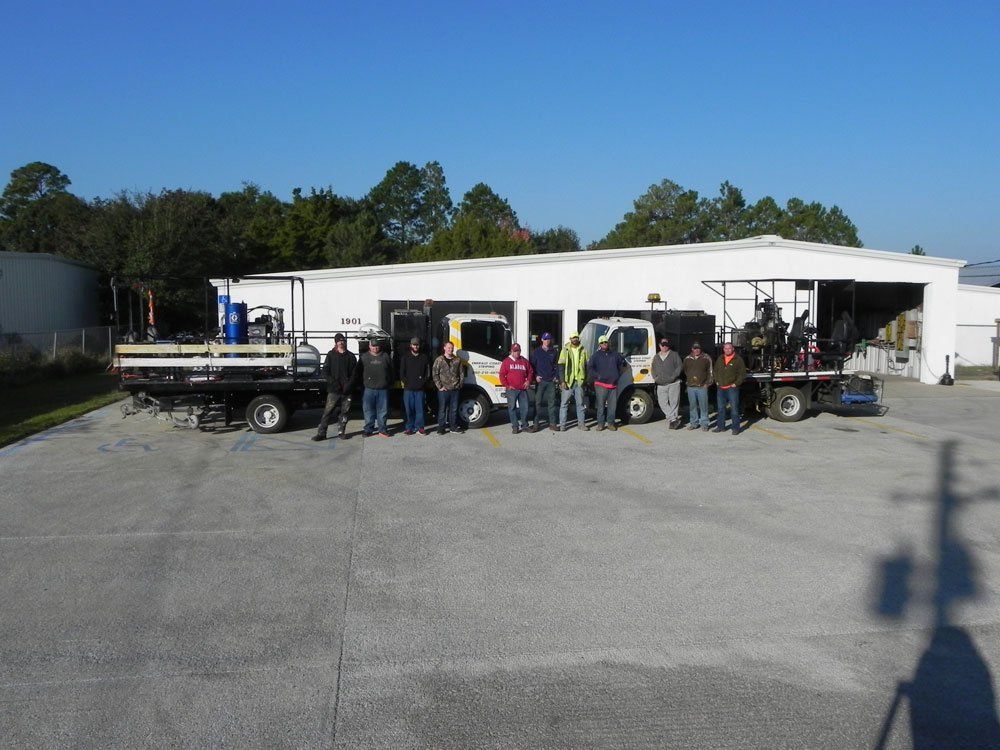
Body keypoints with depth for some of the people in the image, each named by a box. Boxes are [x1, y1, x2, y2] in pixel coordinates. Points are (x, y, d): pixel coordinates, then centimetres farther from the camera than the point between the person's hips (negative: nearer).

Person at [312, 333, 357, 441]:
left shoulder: (351, 356, 8)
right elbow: (325, 370, 1)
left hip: (347, 390, 2)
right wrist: (333, 382, -11)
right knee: (327, 412, -3)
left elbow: (354, 373, 6)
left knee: (345, 412, 7)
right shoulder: (331, 355, 5)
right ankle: (321, 433, -1)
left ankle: (342, 432, 17)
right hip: (334, 390, -2)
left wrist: (348, 385, -8)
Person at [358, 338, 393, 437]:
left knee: (382, 410, 4)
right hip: (369, 388, 0)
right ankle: (368, 429, 11)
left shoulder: (385, 356, 8)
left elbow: (391, 370, 13)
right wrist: (363, 382, 2)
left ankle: (382, 430, 11)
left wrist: (389, 382, 7)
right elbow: (359, 371, 8)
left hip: (383, 389, 1)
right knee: (368, 410, 2)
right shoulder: (364, 357, 6)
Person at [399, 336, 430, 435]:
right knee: (409, 409, 0)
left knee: (420, 409, 0)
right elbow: (401, 372, 5)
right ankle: (409, 427, 8)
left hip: (420, 389, 0)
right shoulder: (405, 357, 7)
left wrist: (423, 381, -3)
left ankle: (420, 427, 8)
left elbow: (428, 372, 9)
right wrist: (405, 382, -6)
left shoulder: (424, 357, 10)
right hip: (408, 388, 0)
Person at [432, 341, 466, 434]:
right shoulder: (439, 360, -1)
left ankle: (453, 426, 18)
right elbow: (435, 374, -3)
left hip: (455, 389, 3)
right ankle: (441, 427, 7)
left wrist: (459, 385, 3)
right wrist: (439, 386, -8)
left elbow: (462, 373, 12)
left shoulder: (458, 360, 8)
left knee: (454, 409, 9)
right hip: (443, 390, -3)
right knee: (442, 409, 0)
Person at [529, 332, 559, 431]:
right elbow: (532, 365, 6)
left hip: (551, 381, 2)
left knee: (552, 402, 3)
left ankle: (552, 423, 8)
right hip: (540, 381, -2)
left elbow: (556, 365, 14)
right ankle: (536, 423, 3)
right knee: (538, 402, -2)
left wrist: (556, 376, 3)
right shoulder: (536, 352, 4)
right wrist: (535, 376, -5)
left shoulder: (553, 351, 10)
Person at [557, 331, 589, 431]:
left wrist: (587, 379, 6)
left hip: (580, 381, 2)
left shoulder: (583, 350, 8)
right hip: (568, 381, -2)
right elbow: (560, 366, -3)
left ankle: (581, 423, 16)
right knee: (564, 403, 1)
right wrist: (562, 381, -10)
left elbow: (587, 366, 13)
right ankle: (562, 424, 5)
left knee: (581, 403, 8)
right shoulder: (565, 350, 1)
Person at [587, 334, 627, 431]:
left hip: (613, 385, 3)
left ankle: (610, 423, 12)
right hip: (601, 385, -3)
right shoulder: (596, 355, 5)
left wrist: (618, 375, 19)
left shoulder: (615, 355, 14)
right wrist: (597, 376, -9)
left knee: (612, 406, 3)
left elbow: (623, 364, 28)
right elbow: (590, 368, 1)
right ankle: (600, 423, 5)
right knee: (601, 405, -3)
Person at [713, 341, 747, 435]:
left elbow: (742, 373, -4)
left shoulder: (738, 359, -3)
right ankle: (721, 426, 21)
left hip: (732, 388, -5)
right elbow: (715, 371, 22)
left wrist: (736, 383, -9)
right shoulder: (720, 359, 12)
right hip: (720, 388, 5)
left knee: (734, 408, -4)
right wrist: (717, 381, 11)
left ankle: (736, 428, 1)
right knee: (720, 408, 12)